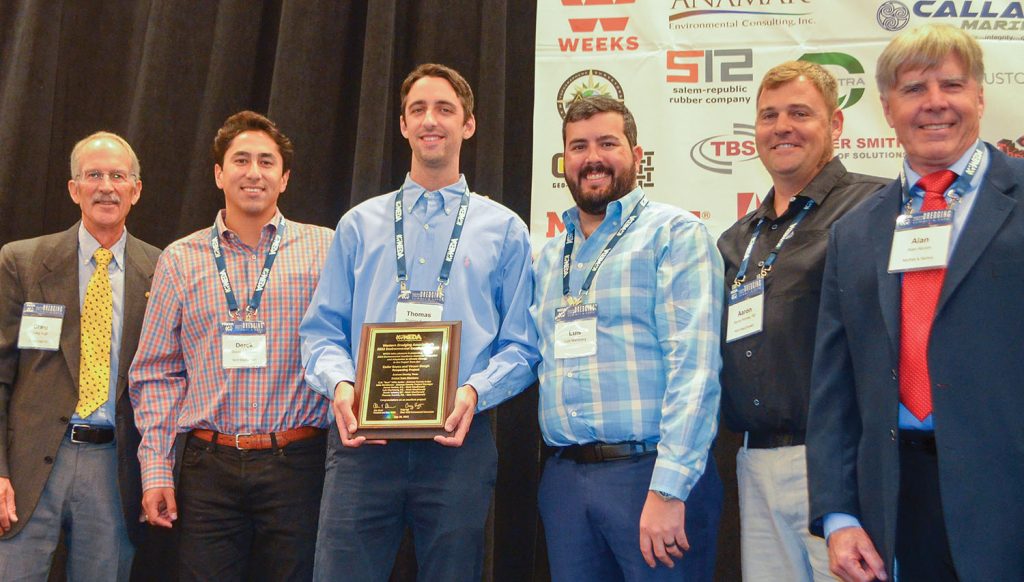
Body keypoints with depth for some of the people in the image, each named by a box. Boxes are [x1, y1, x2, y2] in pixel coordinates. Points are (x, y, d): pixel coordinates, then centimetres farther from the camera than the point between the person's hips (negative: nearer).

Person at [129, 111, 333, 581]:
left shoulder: (325, 250, 3)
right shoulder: (180, 260, 9)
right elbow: (156, 372, 9)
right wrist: (156, 469, 3)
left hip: (296, 463, -1)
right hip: (207, 467, 1)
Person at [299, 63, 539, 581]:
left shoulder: (503, 230, 11)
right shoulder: (359, 225, 15)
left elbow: (520, 345, 5)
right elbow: (321, 330, 10)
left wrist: (474, 392, -14)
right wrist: (339, 384, -10)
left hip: (458, 440, 0)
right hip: (361, 440, 1)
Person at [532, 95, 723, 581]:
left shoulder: (675, 235, -5)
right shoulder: (548, 257, 15)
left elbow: (694, 366, -14)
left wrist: (668, 489, -19)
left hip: (648, 471, -5)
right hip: (563, 478, 5)